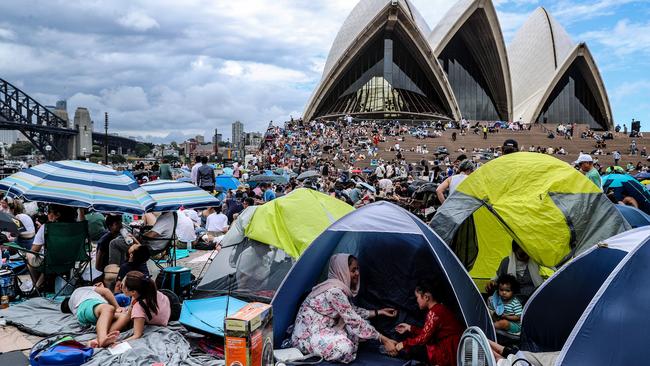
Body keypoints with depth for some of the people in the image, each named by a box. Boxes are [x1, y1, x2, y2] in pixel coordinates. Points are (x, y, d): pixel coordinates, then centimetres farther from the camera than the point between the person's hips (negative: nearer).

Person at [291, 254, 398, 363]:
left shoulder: (340, 287, 7)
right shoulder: (334, 290, -23)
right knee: (345, 348, -34)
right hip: (307, 335, -9)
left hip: (323, 329, 9)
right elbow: (354, 321, -23)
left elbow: (352, 311, 19)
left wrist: (378, 312, 13)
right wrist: (383, 339, -19)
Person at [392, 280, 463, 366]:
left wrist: (404, 344, -6)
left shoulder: (434, 313, -21)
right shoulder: (439, 308, 10)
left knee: (410, 349, -14)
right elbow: (427, 332, 16)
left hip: (449, 354, -10)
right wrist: (409, 328, 20)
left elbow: (424, 338, -18)